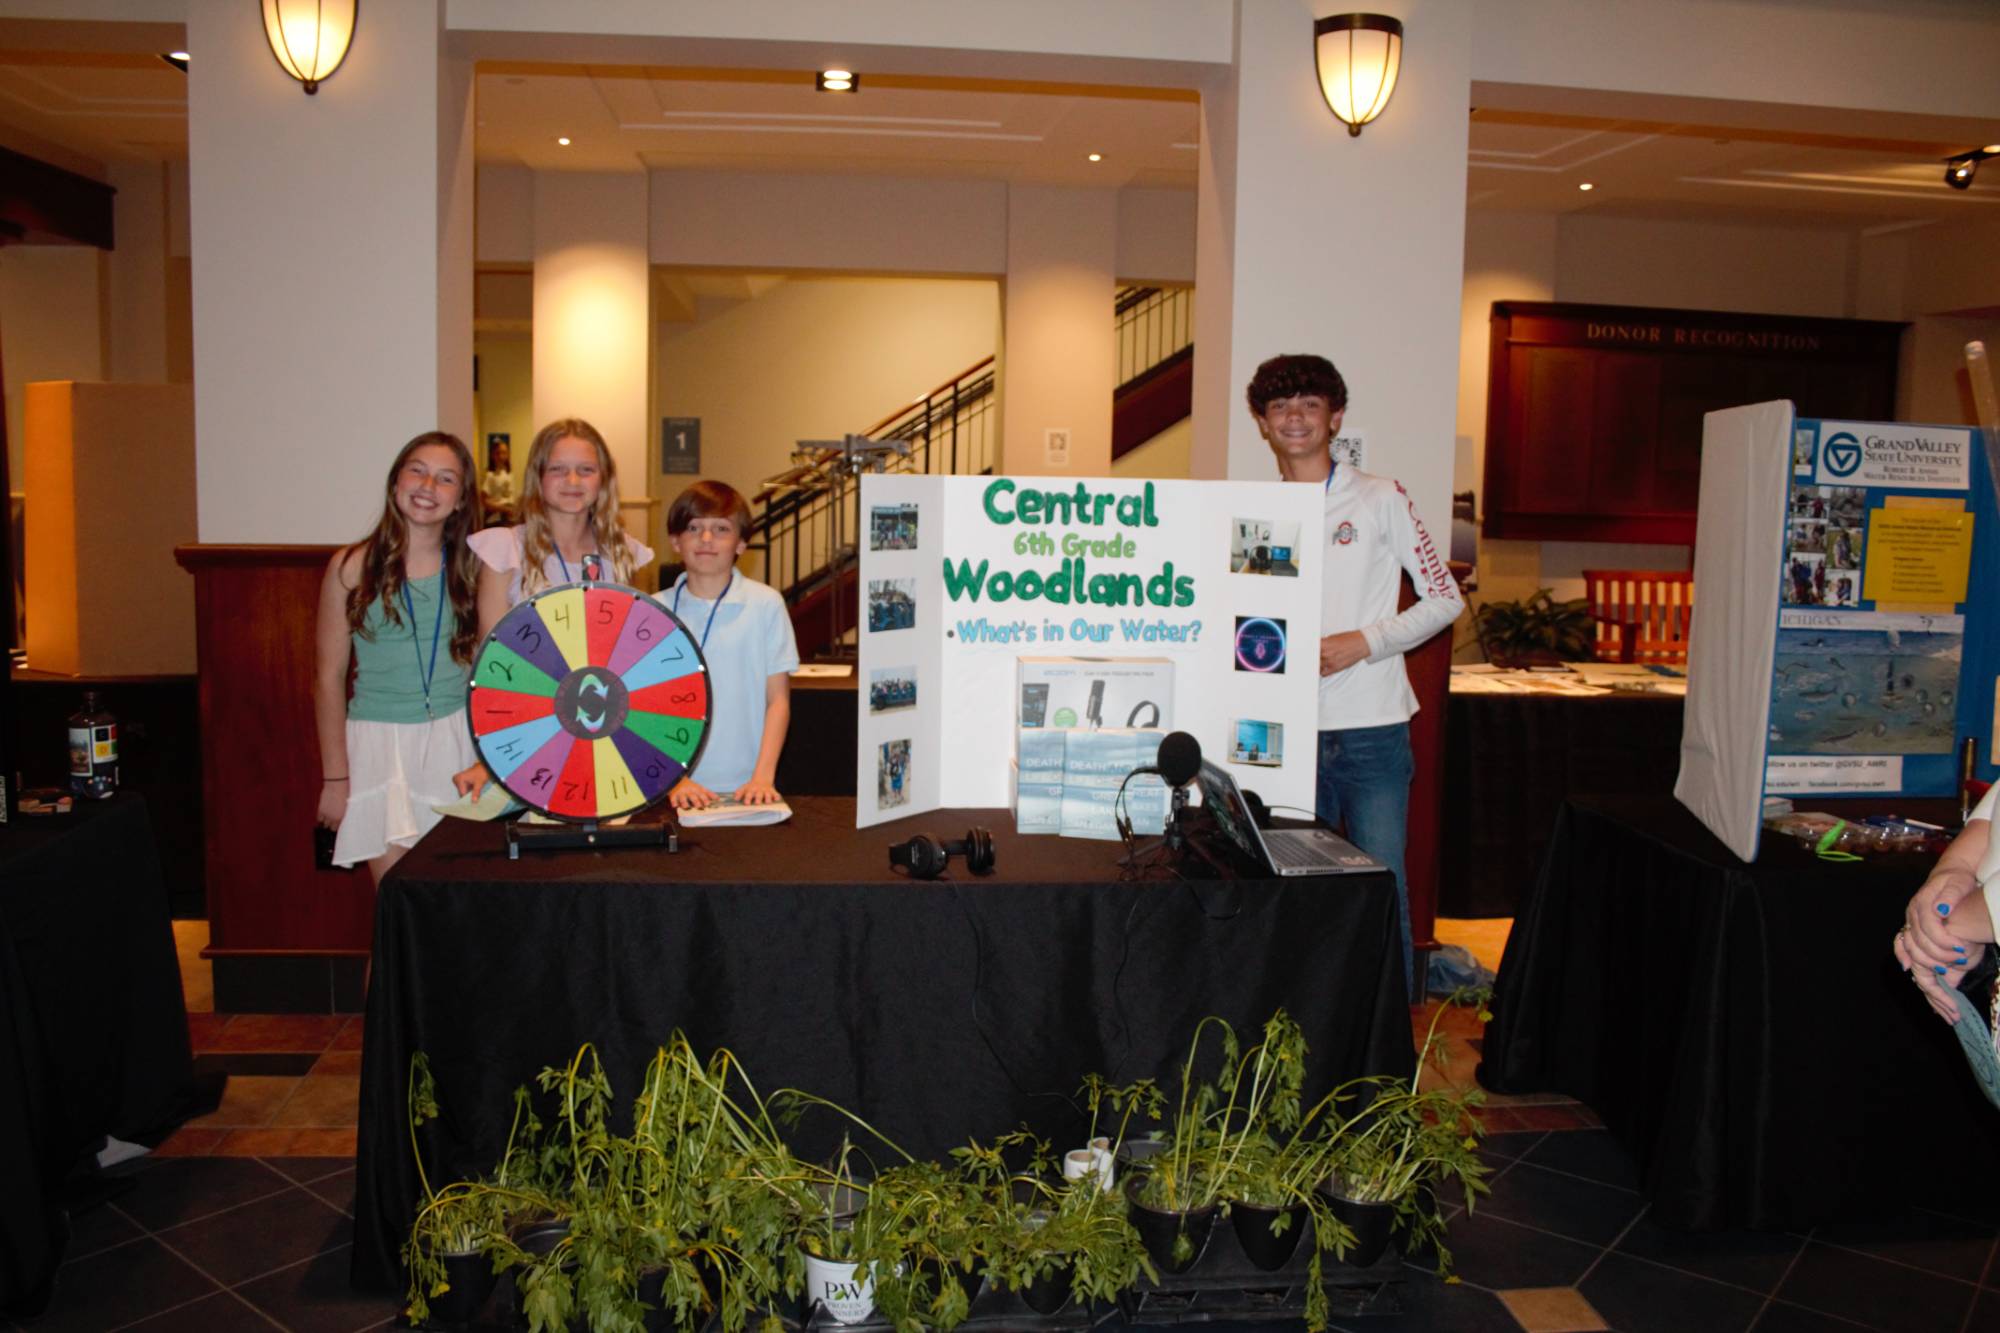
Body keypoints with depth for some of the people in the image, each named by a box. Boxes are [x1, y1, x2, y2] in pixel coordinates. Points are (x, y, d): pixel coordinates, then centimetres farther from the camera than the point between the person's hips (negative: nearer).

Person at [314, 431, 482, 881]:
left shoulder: (470, 567, 4)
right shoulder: (352, 566, -2)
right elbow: (329, 677, 0)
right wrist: (335, 776, -1)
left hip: (456, 739, 1)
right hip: (379, 740, -1)